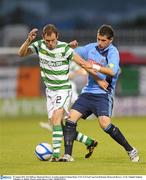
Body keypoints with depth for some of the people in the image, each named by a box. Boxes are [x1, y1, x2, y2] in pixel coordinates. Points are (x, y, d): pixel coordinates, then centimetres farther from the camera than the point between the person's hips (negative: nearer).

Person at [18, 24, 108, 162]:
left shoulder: (64, 48, -17)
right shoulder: (39, 46, -4)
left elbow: (82, 63, -12)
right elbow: (21, 53, -11)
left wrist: (98, 80, -10)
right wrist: (28, 40, -29)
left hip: (63, 90, -6)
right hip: (50, 91, 6)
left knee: (56, 118, -25)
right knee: (57, 124, 7)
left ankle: (56, 154, -29)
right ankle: (90, 142, 22)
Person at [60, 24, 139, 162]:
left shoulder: (113, 52, -9)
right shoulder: (91, 48, 10)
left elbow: (112, 72, -24)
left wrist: (95, 67, -30)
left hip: (103, 93, -6)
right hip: (88, 91, 6)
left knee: (105, 123, -22)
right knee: (71, 118, -8)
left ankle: (130, 151, -8)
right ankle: (68, 155, -4)